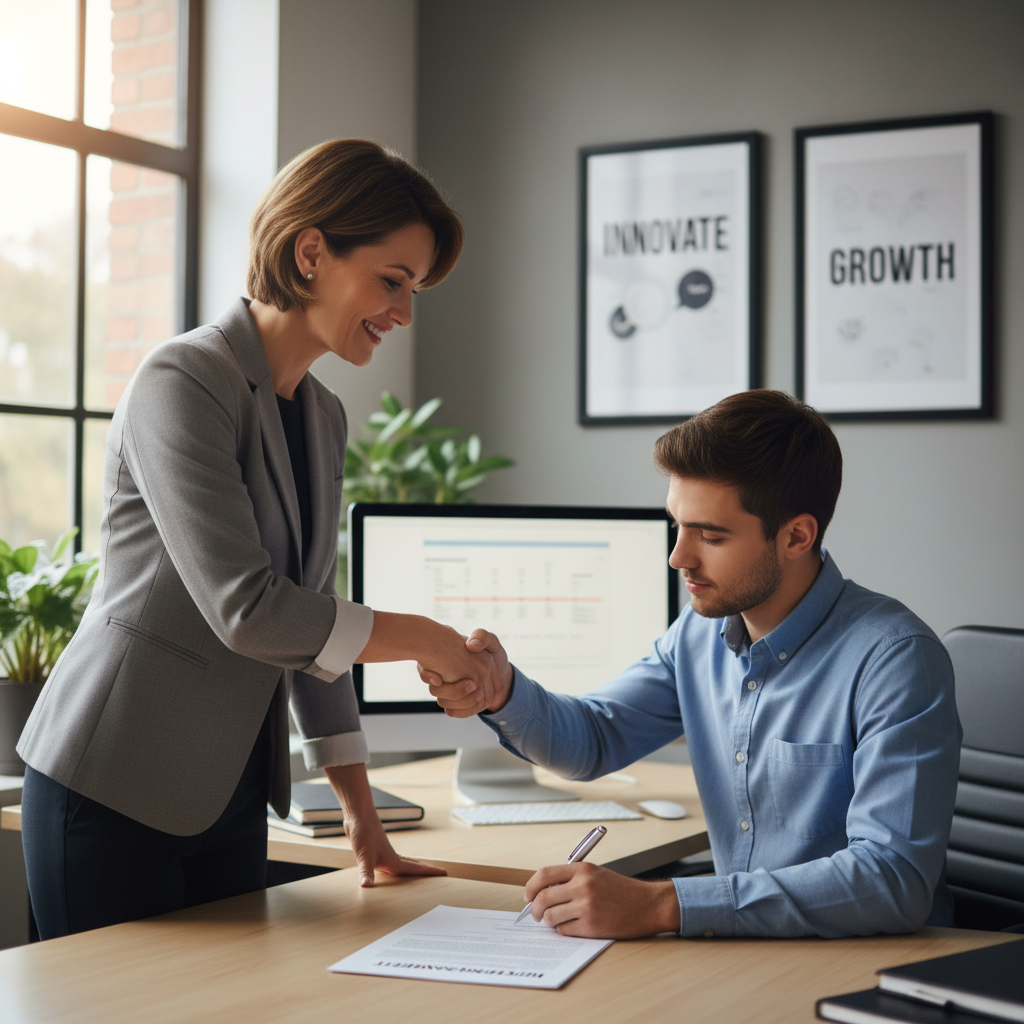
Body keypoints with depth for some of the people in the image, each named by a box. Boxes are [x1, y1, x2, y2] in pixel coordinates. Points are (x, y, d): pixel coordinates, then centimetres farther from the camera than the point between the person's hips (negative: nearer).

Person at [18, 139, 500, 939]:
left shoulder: (323, 419, 11)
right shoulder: (182, 383, -15)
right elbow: (247, 610, -23)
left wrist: (363, 814, 11)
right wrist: (425, 642, -13)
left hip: (231, 798, 8)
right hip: (114, 792, -8)